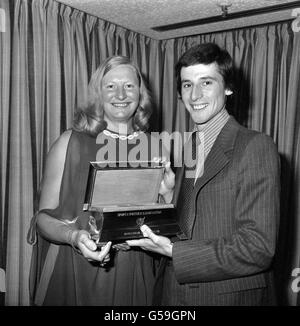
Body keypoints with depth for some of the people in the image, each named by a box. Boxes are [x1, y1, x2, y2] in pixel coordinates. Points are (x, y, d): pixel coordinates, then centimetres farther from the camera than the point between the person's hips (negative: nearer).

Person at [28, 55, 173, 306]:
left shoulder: (155, 148, 2)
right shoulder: (70, 143, -6)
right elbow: (44, 216, -5)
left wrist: (166, 195, -9)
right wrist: (73, 235, -23)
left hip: (135, 278, 3)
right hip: (75, 277, -2)